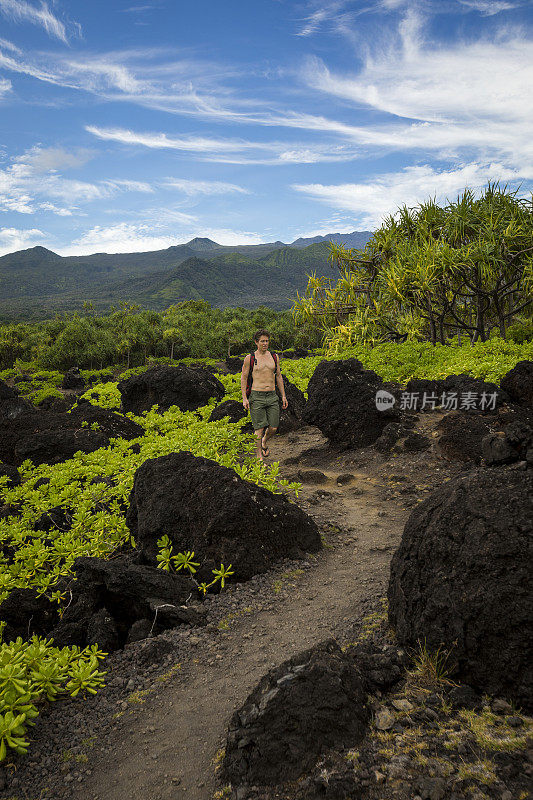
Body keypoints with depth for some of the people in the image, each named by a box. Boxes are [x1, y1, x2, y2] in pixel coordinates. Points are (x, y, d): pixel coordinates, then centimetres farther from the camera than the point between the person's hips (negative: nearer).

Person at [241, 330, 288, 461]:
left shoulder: (274, 357, 11)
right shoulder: (250, 358, -1)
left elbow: (278, 377, 17)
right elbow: (243, 378, 1)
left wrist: (283, 396, 12)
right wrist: (244, 398, -6)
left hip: (272, 396, 4)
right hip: (257, 396, -4)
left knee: (273, 428, 1)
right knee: (259, 428, -3)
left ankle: (264, 442, 33)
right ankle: (259, 456, 9)